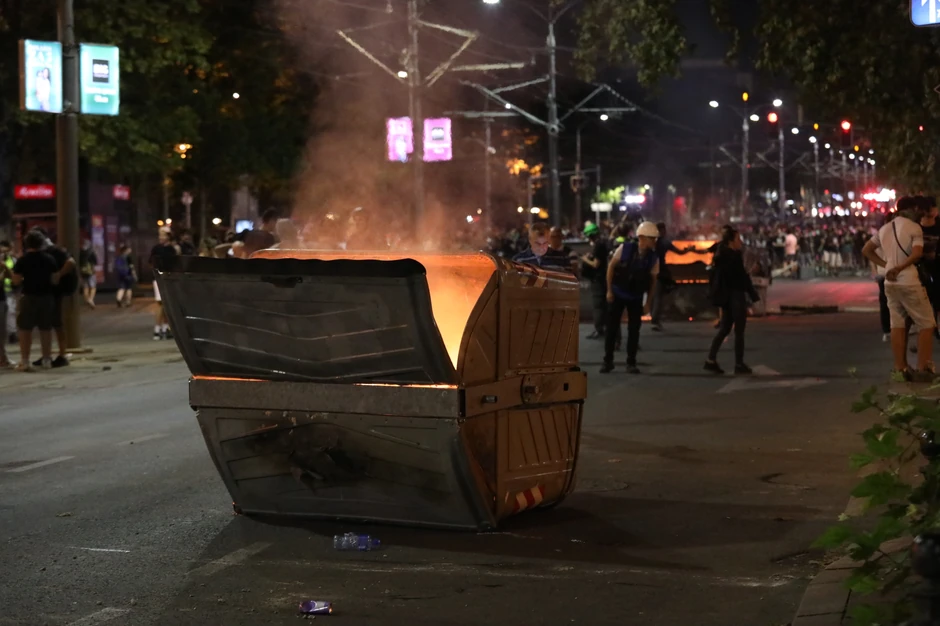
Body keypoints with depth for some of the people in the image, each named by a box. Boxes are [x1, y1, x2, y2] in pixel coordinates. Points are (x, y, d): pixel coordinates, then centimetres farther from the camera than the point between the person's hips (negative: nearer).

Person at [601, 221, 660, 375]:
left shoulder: (653, 258, -11)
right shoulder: (624, 249, -17)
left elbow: (652, 281, -2)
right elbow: (611, 267, -6)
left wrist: (648, 303, -2)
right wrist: (609, 290, -7)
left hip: (636, 297, 1)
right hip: (618, 293, -1)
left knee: (634, 329, 2)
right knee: (611, 327, 1)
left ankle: (631, 363, 13)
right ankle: (608, 361, 12)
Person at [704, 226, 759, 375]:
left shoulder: (722, 256, 11)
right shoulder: (734, 257, -16)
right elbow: (743, 278, -17)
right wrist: (755, 297, -15)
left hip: (727, 297, 9)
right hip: (736, 296, -9)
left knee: (724, 329, 12)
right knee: (739, 331, -1)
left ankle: (711, 360, 4)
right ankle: (739, 365, 4)